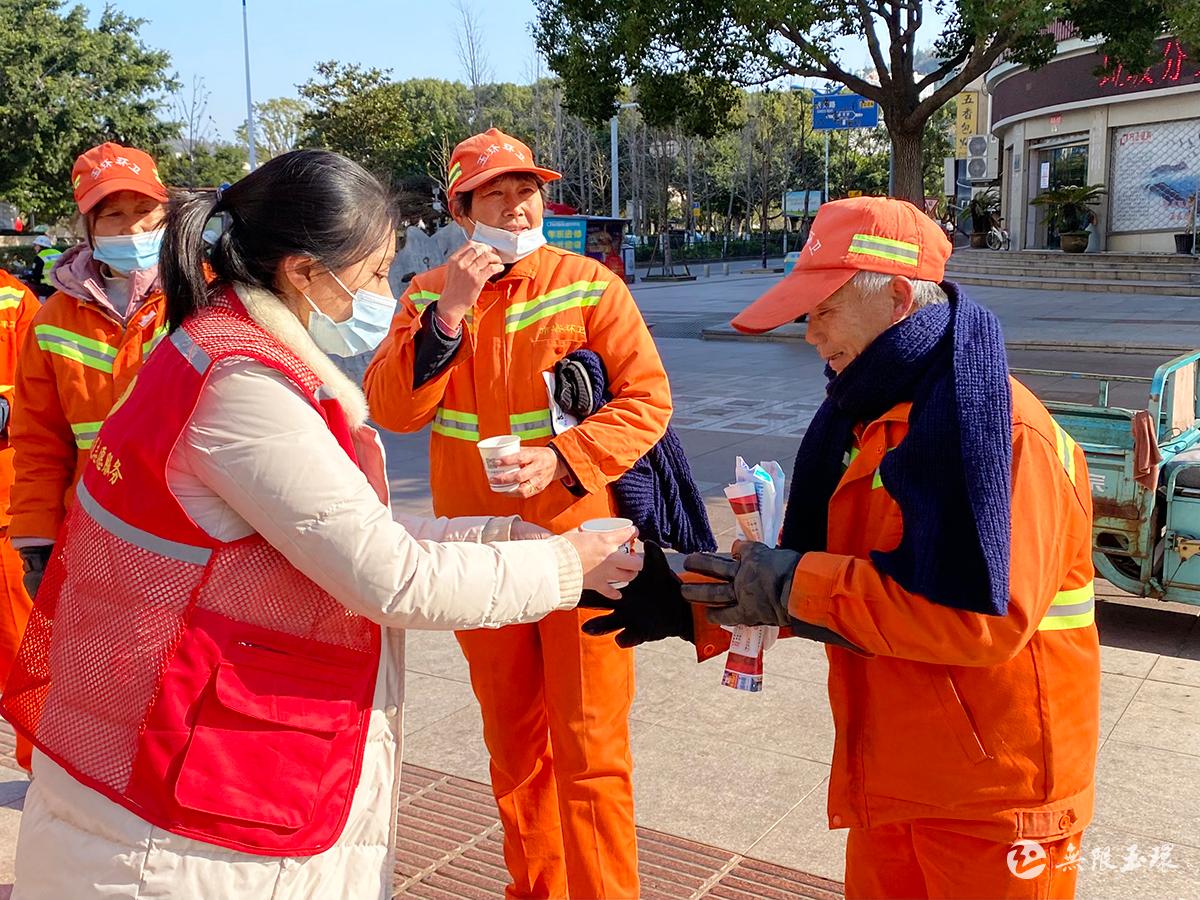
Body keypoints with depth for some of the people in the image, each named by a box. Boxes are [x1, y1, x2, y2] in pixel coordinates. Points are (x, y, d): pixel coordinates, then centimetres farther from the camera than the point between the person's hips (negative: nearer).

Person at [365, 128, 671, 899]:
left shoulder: (590, 285, -4)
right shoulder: (428, 296, 4)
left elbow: (648, 398, -9)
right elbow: (391, 409, -8)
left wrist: (564, 460, -22)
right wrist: (448, 312, -19)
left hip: (577, 542, -3)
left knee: (590, 747, 0)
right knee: (513, 741, 17)